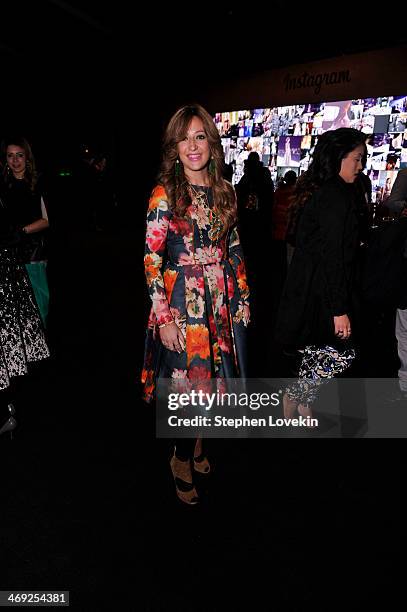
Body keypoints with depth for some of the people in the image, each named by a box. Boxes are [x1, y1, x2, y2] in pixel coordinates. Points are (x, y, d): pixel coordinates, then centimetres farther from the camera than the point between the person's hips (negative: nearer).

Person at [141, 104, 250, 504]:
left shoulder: (224, 190, 7)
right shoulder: (164, 194, -8)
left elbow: (234, 250, 12)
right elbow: (151, 260, -12)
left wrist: (242, 297, 9)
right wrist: (163, 318, -15)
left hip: (223, 299, 5)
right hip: (182, 300, -5)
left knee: (210, 376, 15)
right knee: (188, 379, 4)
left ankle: (196, 445, 39)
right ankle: (183, 462, 28)